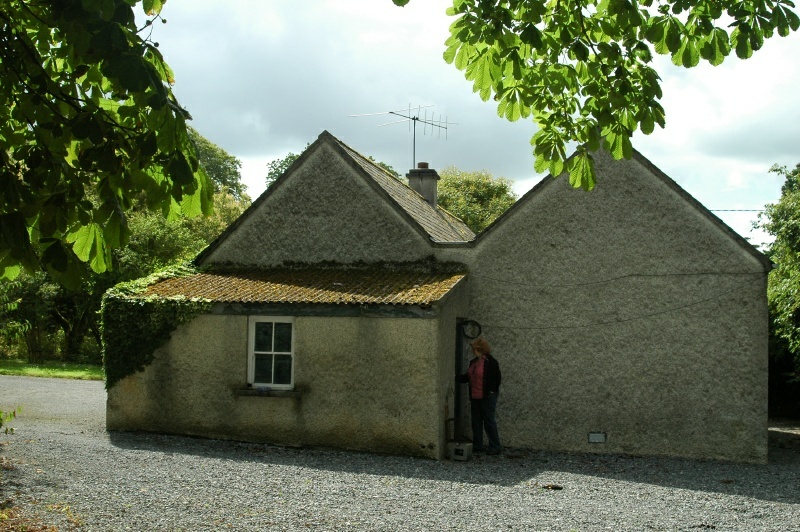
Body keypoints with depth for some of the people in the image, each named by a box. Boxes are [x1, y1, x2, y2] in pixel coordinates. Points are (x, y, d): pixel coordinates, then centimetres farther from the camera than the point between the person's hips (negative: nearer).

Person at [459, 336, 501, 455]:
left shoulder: (491, 362, -12)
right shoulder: (473, 362, 12)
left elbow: (497, 378, -10)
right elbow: (467, 377, 19)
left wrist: (491, 392, -11)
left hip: (487, 397, -8)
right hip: (475, 397, 8)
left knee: (489, 421, -4)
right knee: (476, 422, 11)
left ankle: (495, 447, 3)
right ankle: (477, 446, 19)